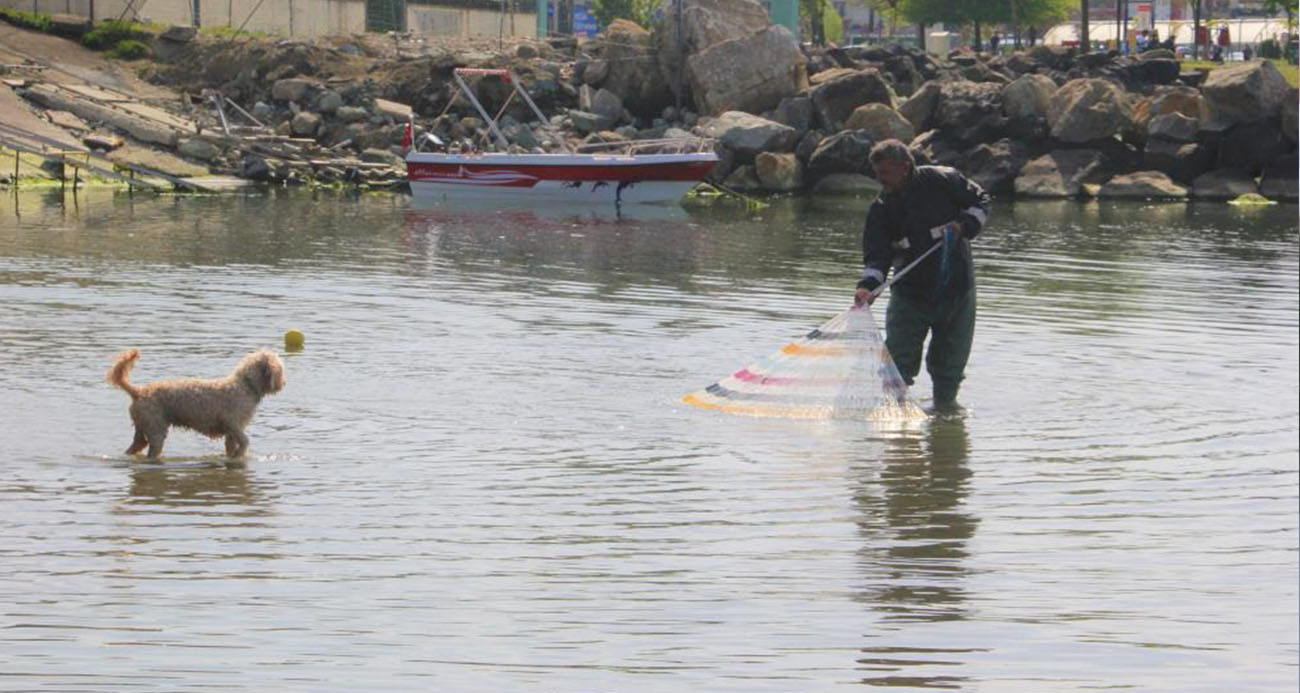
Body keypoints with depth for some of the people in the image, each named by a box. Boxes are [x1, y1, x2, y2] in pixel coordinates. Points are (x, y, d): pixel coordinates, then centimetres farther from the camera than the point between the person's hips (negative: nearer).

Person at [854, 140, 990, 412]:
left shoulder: (943, 181, -11)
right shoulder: (881, 210, -7)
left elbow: (979, 201, 3)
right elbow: (877, 254, -13)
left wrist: (965, 226, -15)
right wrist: (868, 285, -31)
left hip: (956, 288, -1)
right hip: (910, 292, 1)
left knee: (951, 357, 8)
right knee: (898, 355, -5)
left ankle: (945, 400, 26)